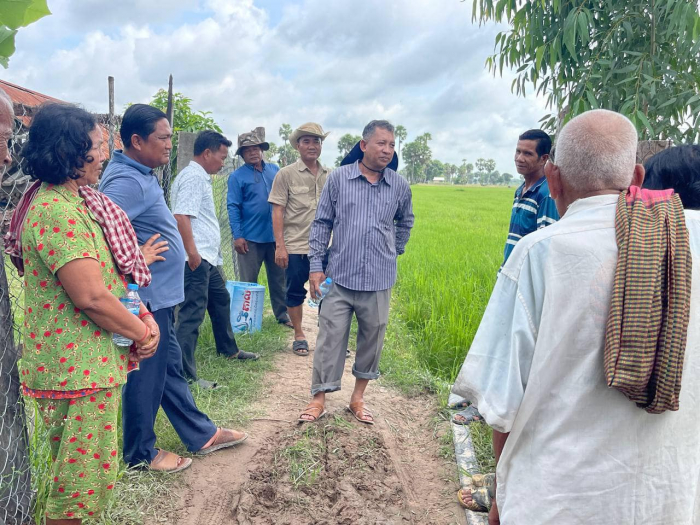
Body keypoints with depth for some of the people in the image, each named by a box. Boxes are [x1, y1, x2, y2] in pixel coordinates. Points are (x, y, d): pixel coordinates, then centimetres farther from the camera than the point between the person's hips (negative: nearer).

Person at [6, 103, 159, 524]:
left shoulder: (76, 201, 10)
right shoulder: (56, 213, -21)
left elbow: (110, 274, 13)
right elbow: (92, 296, -26)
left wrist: (142, 316, 0)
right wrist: (141, 332, -11)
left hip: (95, 362, 10)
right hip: (78, 371, -10)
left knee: (76, 475, 24)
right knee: (83, 479, 5)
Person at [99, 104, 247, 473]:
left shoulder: (141, 175, 10)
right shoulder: (127, 181, -20)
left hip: (159, 294, 10)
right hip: (145, 297, -10)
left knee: (170, 366, 18)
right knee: (147, 375, 5)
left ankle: (201, 435, 32)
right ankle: (140, 453, 24)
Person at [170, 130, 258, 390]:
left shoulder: (202, 177, 18)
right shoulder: (192, 177, -14)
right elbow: (181, 217, -24)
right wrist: (192, 253, -26)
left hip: (208, 259, 11)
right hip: (196, 260, -11)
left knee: (221, 301, 23)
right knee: (192, 314, -8)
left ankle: (228, 349, 42)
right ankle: (185, 374, -3)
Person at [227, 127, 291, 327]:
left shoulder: (275, 170, 9)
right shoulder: (237, 176, -3)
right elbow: (233, 207, -7)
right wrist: (237, 236, -14)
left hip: (276, 235, 4)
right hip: (251, 237, -4)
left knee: (279, 278, 12)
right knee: (248, 282, 6)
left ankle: (282, 314, 23)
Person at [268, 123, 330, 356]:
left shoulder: (330, 176, 9)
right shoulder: (286, 174, -1)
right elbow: (277, 212, -4)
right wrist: (279, 246, -10)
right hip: (295, 247, -2)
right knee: (295, 293, 7)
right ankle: (299, 336, 23)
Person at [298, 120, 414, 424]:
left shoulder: (399, 186, 4)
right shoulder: (338, 178, -1)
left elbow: (405, 222, 22)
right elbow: (322, 223, 2)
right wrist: (316, 265, -2)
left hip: (379, 281, 2)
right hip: (340, 277, -2)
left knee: (372, 340, 11)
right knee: (330, 338, 3)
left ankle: (358, 398, 28)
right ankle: (319, 398, 19)